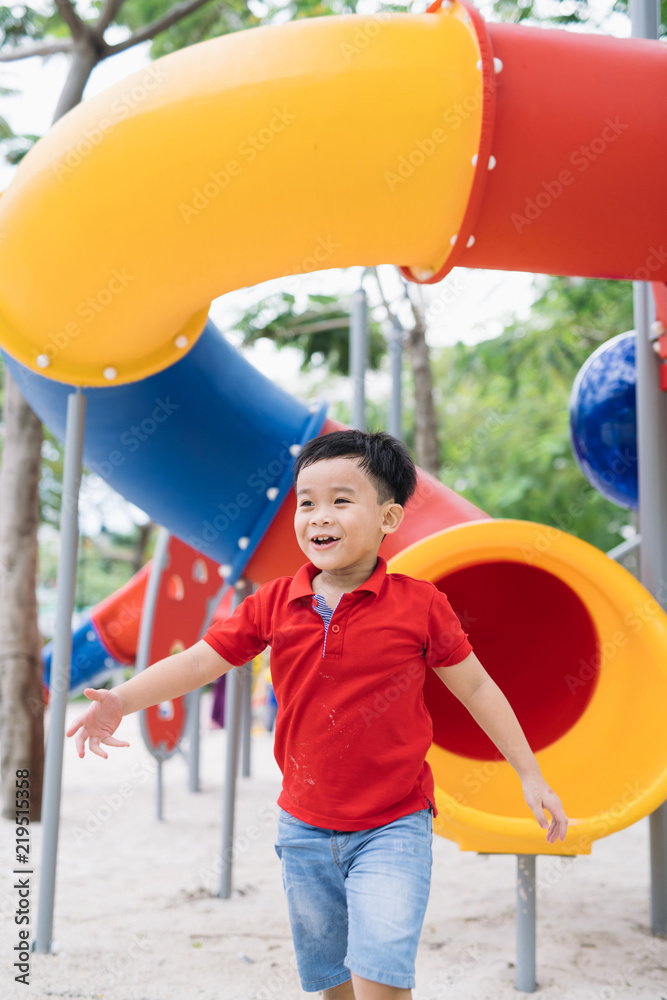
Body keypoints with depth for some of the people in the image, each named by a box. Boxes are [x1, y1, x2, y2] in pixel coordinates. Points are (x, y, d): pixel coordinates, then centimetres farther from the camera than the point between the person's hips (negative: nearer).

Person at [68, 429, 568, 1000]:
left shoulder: (419, 605, -11)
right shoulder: (274, 604, -3)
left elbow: (475, 687, -1)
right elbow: (200, 661, -1)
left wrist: (530, 775, 3)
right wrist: (121, 701, -16)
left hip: (393, 828, -4)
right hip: (305, 828, 4)